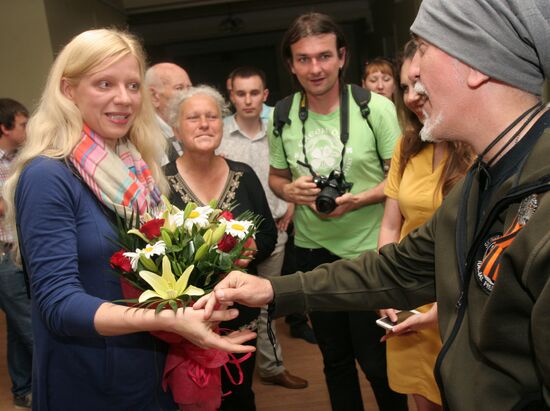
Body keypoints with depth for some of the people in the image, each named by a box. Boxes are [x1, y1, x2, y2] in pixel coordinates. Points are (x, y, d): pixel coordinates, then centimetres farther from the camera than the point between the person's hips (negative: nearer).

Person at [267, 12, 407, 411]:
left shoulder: (376, 108, -13)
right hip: (312, 250, 3)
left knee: (375, 359, 6)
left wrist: (357, 200, -22)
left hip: (369, 250, -3)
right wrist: (290, 190, -12)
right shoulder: (282, 119, -4)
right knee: (334, 355, 19)